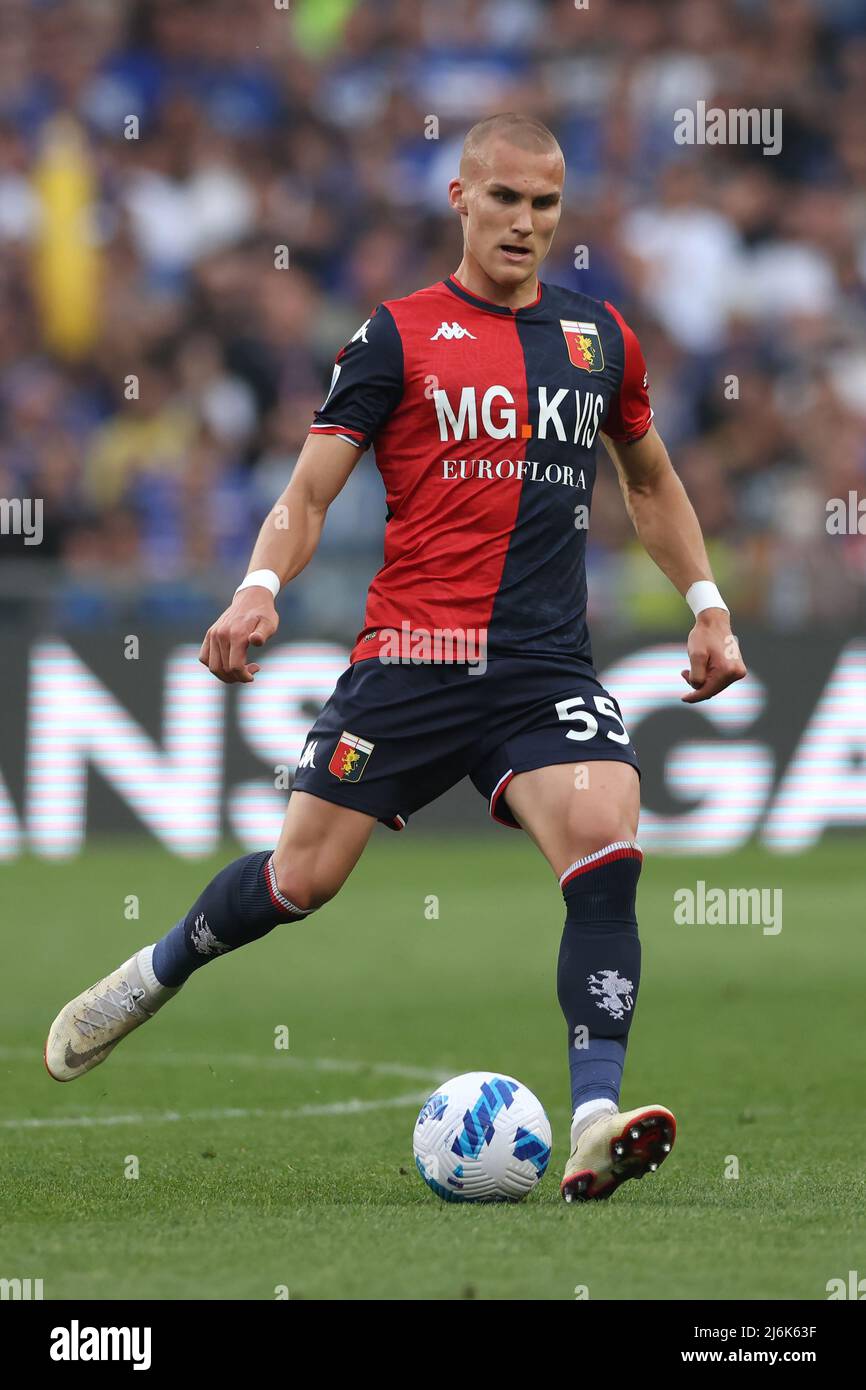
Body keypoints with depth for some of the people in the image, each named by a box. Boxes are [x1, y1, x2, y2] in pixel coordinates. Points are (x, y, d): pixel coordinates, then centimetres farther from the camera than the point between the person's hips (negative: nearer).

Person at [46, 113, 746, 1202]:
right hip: (411, 656, -2)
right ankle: (148, 979, 30)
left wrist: (706, 603, 19)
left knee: (605, 847, -22)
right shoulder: (399, 335, 1)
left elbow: (649, 480, 29)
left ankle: (594, 1127, -27)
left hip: (546, 664, 2)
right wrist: (260, 588, -18)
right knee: (302, 878, -1)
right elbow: (310, 490, 0)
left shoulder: (598, 337, 13)